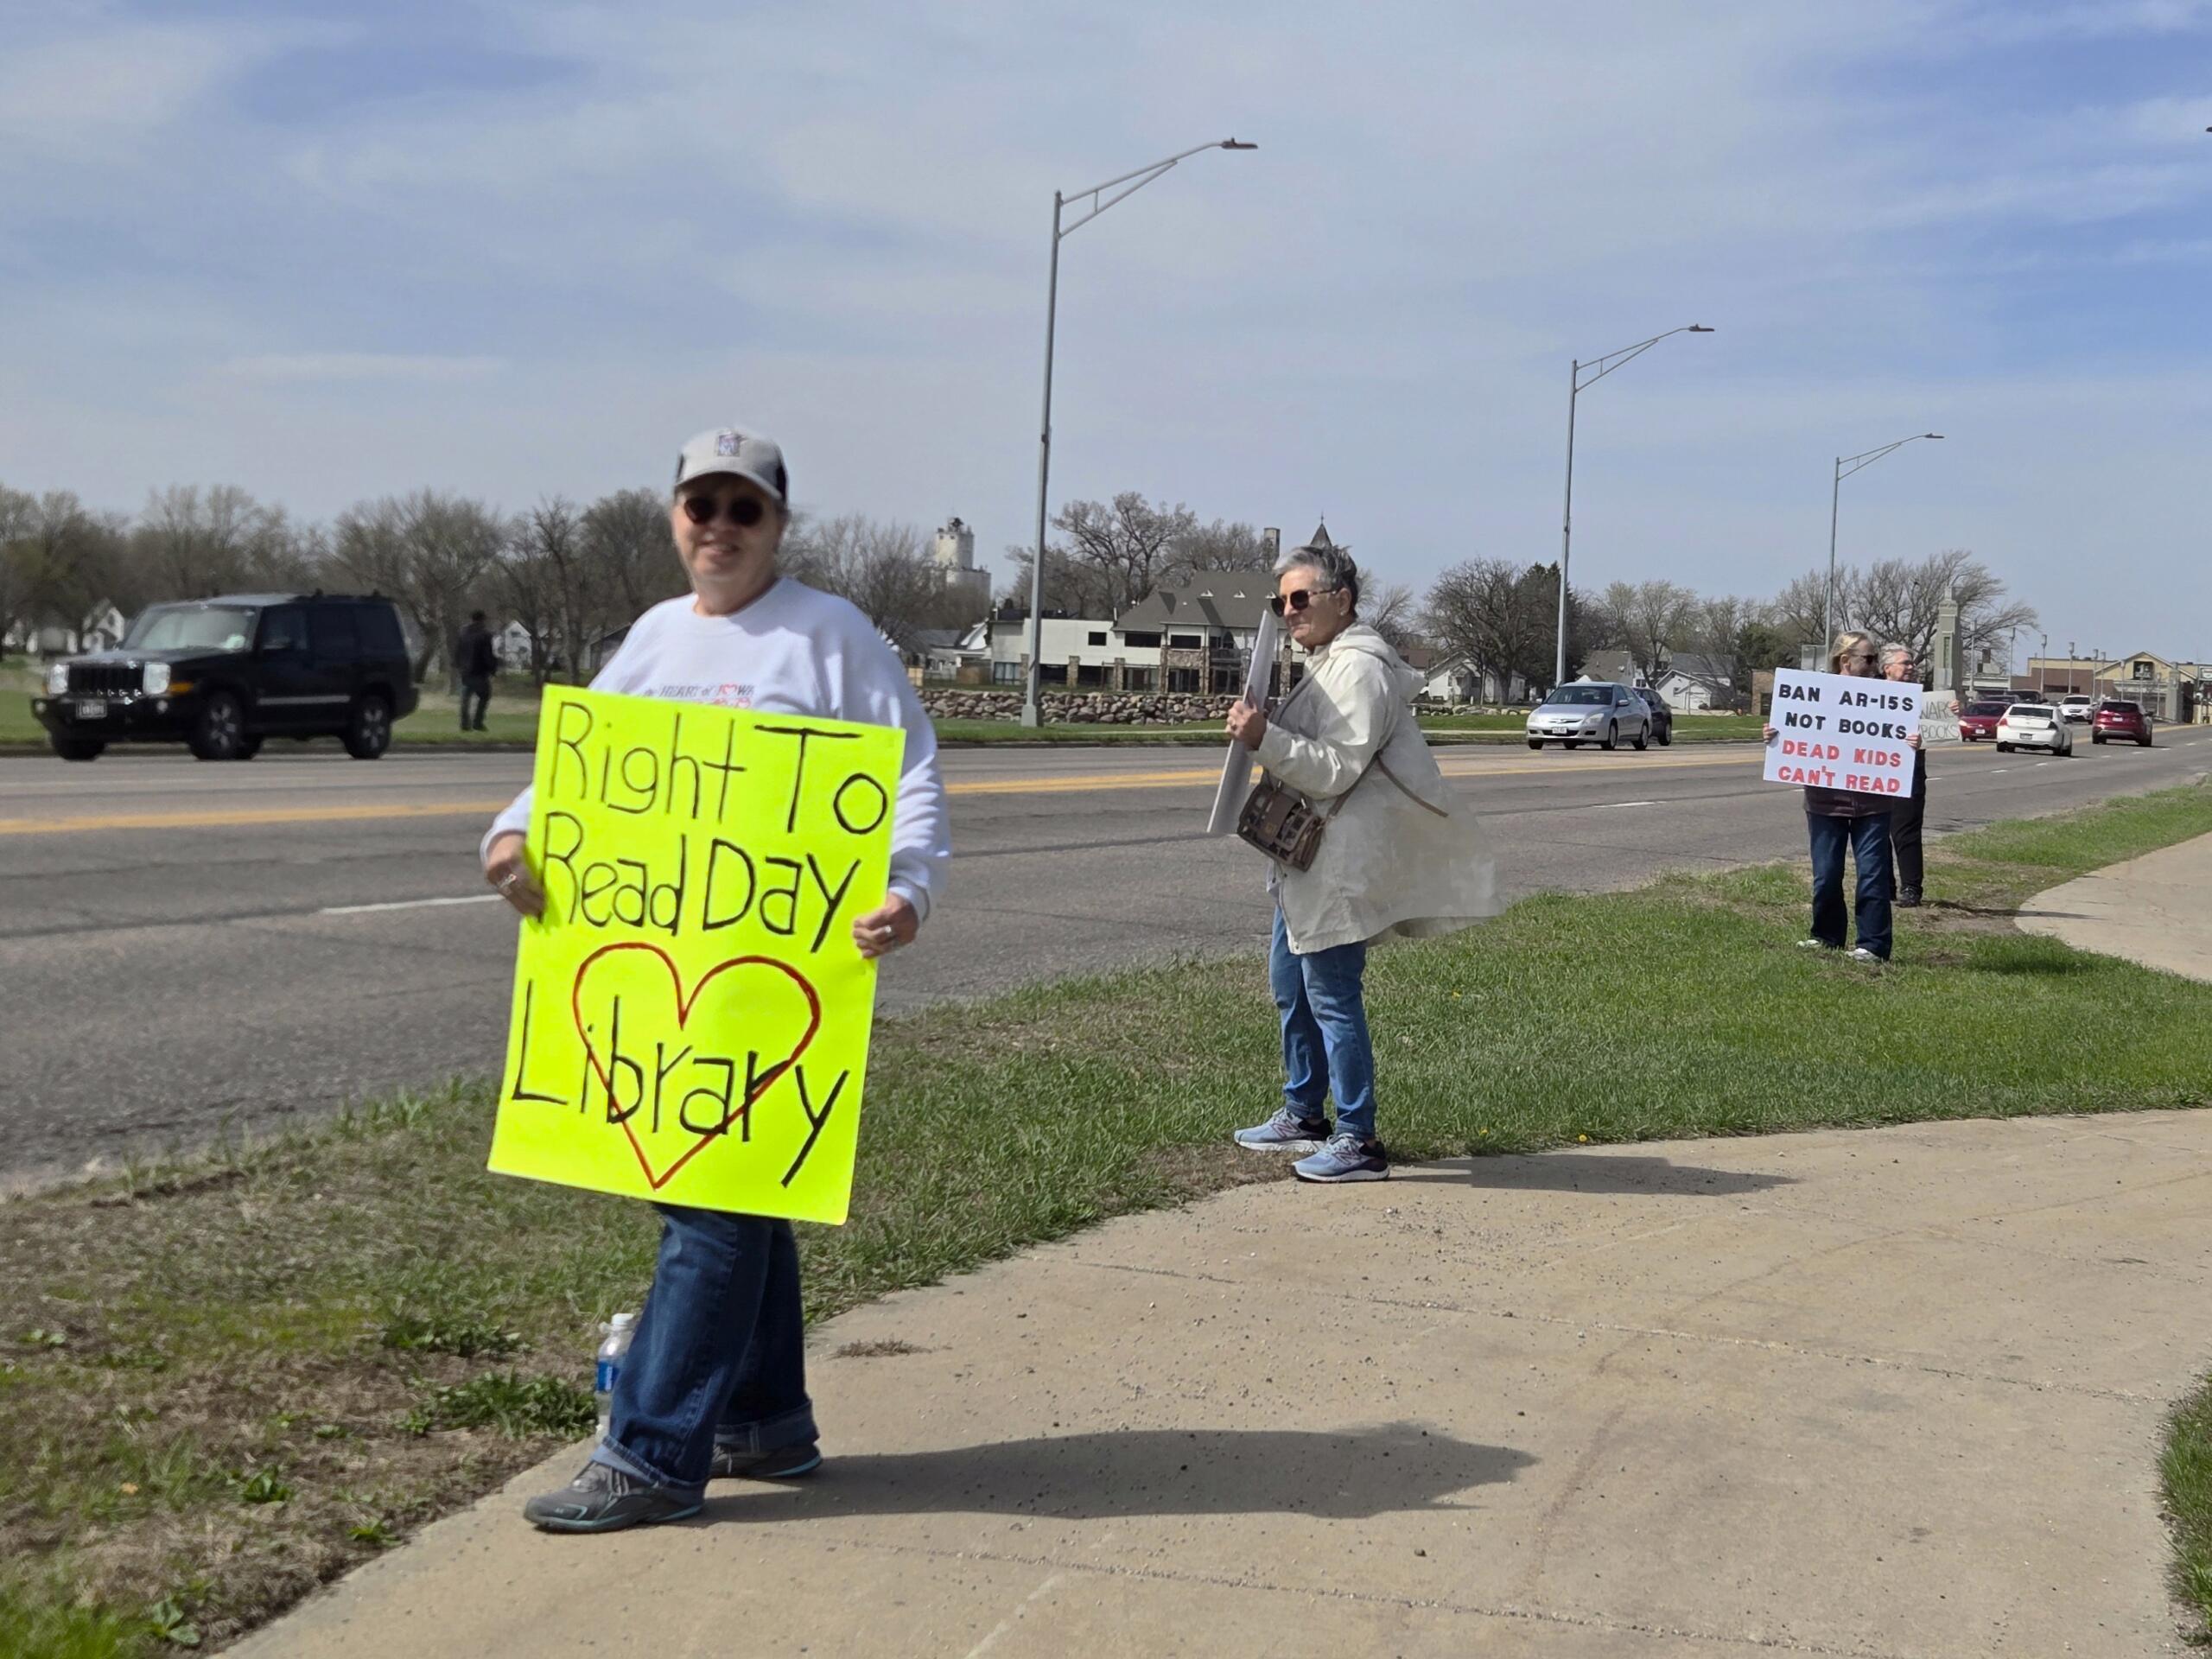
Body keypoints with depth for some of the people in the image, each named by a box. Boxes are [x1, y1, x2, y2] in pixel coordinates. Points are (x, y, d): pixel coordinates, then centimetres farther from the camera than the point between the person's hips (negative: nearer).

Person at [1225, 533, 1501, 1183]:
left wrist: (1264, 739, -29)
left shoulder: (1358, 669, -16)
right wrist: (1262, 735, 15)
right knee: (1289, 983, 17)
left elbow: (1337, 771, -23)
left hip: (1340, 861, -11)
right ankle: (1304, 1116, 29)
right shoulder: (1329, 663, 17)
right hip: (1310, 858, 11)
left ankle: (1358, 1141, -1)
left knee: (1331, 996, -8)